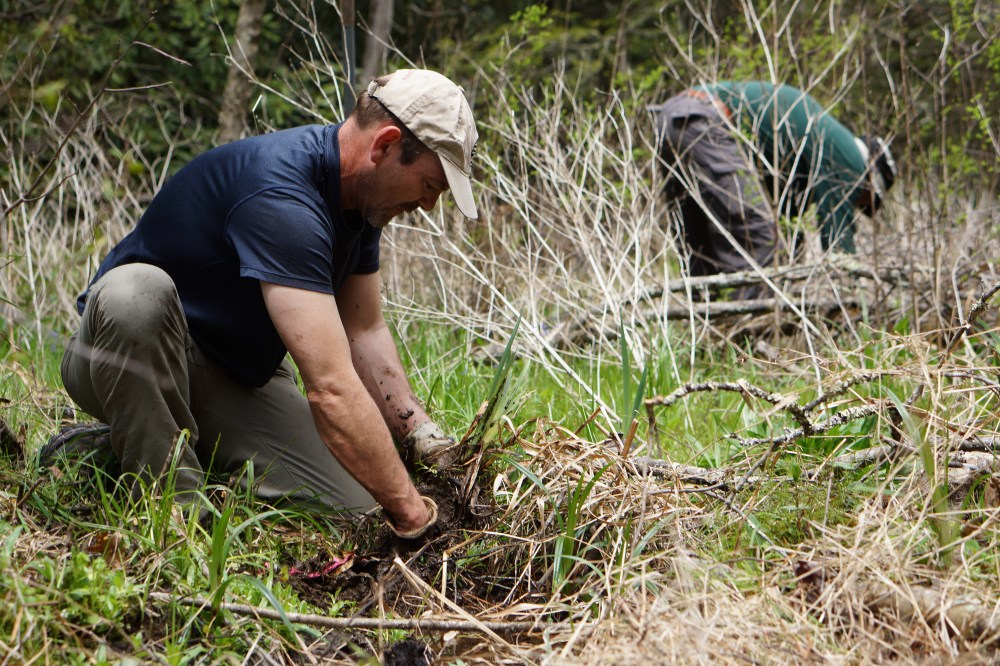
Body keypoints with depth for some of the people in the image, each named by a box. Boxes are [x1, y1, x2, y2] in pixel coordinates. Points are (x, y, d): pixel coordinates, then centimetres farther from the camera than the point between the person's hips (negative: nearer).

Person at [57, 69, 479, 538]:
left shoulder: (363, 195, -2)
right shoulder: (282, 195, -32)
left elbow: (363, 332, 7)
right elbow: (330, 388, -38)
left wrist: (423, 437, -6)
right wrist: (410, 511, -35)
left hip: (243, 380, 7)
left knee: (357, 512, -15)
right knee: (136, 290, -42)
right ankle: (170, 496, -24)